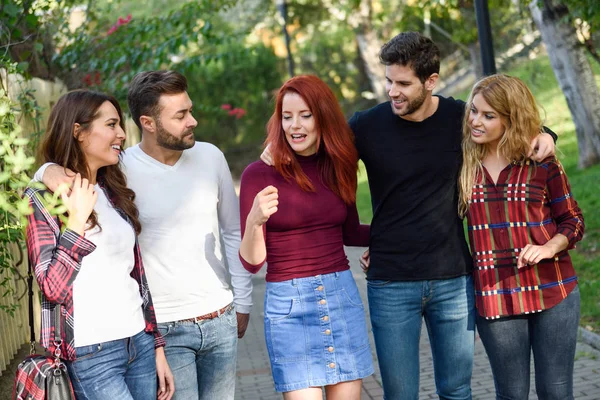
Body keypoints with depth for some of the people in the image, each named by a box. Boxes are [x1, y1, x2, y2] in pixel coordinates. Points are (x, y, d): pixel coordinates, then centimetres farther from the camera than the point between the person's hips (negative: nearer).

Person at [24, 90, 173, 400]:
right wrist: (77, 220, -21)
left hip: (140, 343, 6)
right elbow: (53, 288, -15)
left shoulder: (115, 193, 11)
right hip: (92, 354, -6)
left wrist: (157, 346, 13)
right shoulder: (43, 196, -7)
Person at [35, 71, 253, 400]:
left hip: (220, 320, 4)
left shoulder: (210, 157, 2)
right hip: (164, 329, -4)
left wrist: (243, 302, 13)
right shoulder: (121, 169, -11)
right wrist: (53, 172, -35)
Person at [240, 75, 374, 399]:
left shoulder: (338, 167, 5)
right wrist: (254, 221, -27)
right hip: (290, 305, -4)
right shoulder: (260, 174, -8)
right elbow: (252, 262, -9)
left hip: (342, 297, 4)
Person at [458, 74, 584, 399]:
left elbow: (572, 220, 5)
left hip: (552, 292, -1)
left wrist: (550, 247, -15)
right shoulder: (464, 165, 3)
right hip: (494, 296, 2)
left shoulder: (542, 163, -3)